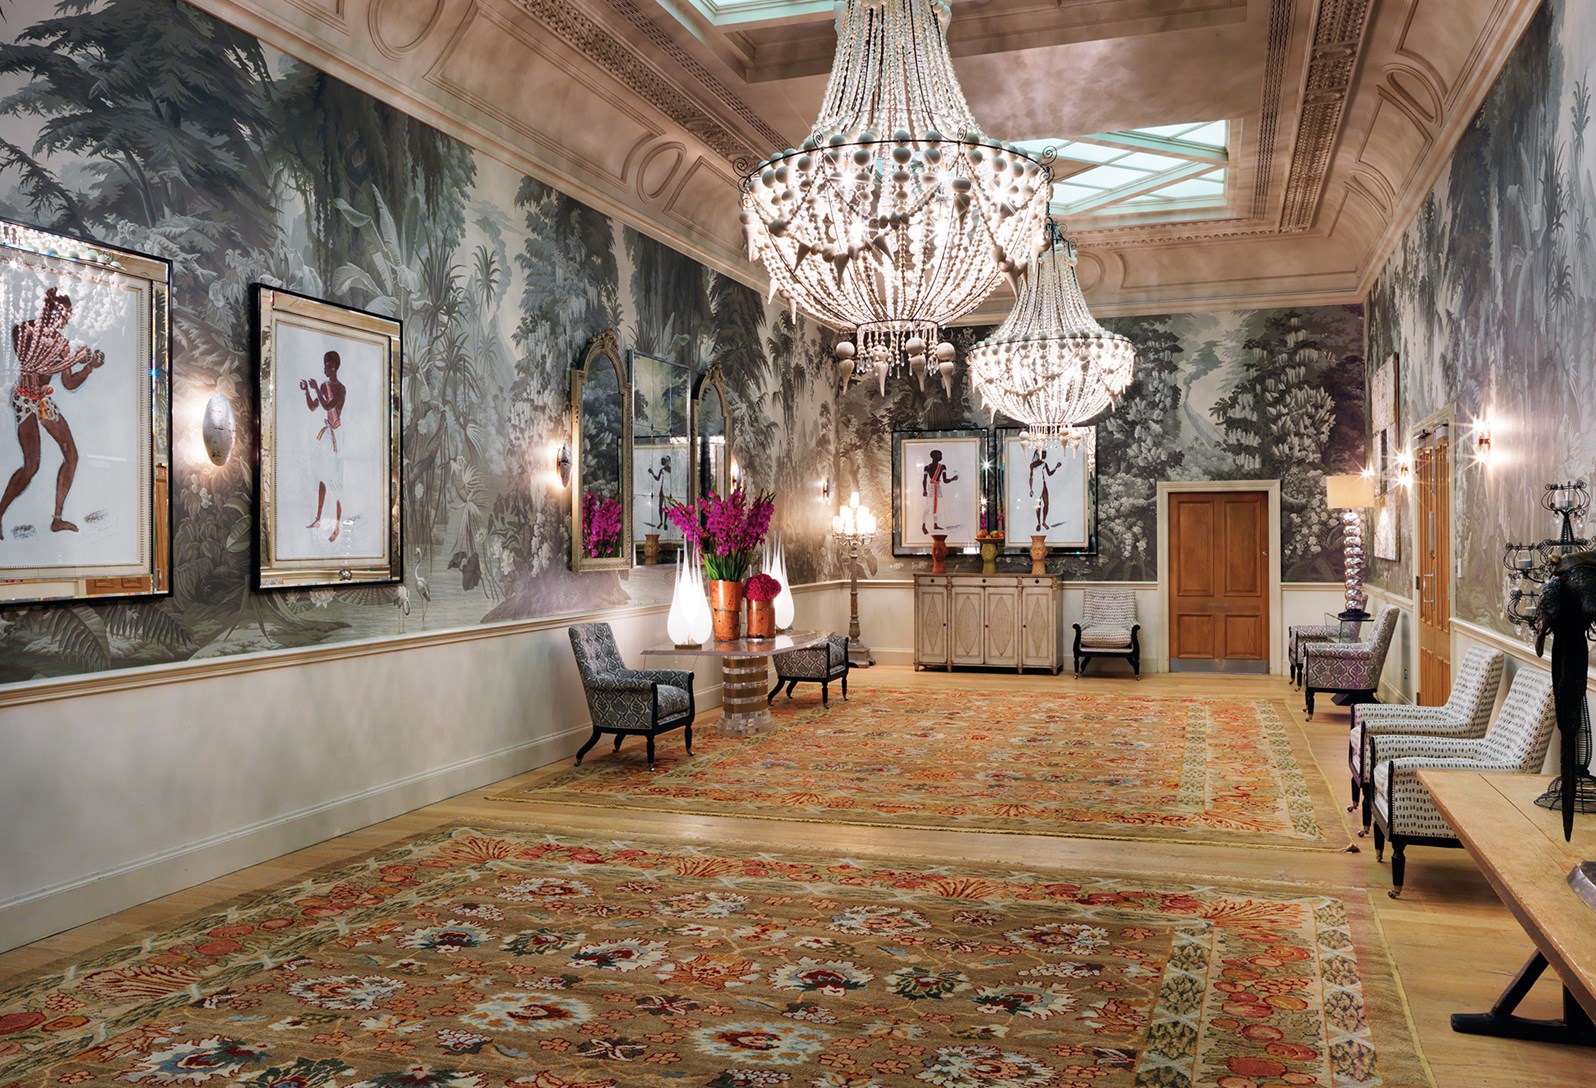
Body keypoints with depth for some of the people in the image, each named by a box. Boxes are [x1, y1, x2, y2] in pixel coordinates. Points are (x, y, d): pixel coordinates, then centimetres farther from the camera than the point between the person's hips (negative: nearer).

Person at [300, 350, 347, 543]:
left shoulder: (341, 389, -15)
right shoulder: (324, 386, 9)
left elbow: (328, 406, -26)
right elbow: (312, 408, 15)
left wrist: (316, 389, -20)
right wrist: (306, 391, 1)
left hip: (336, 435, -9)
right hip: (325, 432, 9)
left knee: (336, 481, -6)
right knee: (321, 477, 15)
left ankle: (338, 527, -2)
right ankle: (318, 520, 26)